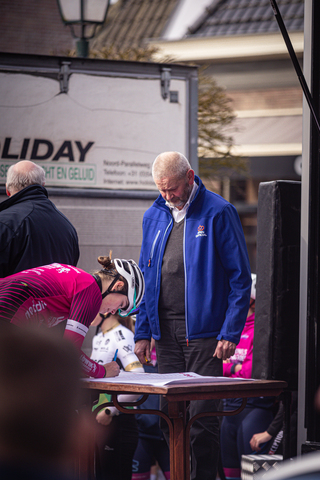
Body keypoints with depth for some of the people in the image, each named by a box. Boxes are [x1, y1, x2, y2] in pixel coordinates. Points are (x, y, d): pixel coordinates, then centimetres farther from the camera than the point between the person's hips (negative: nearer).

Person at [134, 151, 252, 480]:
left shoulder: (218, 213, -6)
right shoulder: (154, 216, 11)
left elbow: (240, 278, -7)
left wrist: (230, 332, -12)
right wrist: (142, 332, 11)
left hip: (203, 330, -5)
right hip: (165, 329, 6)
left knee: (202, 414, -7)